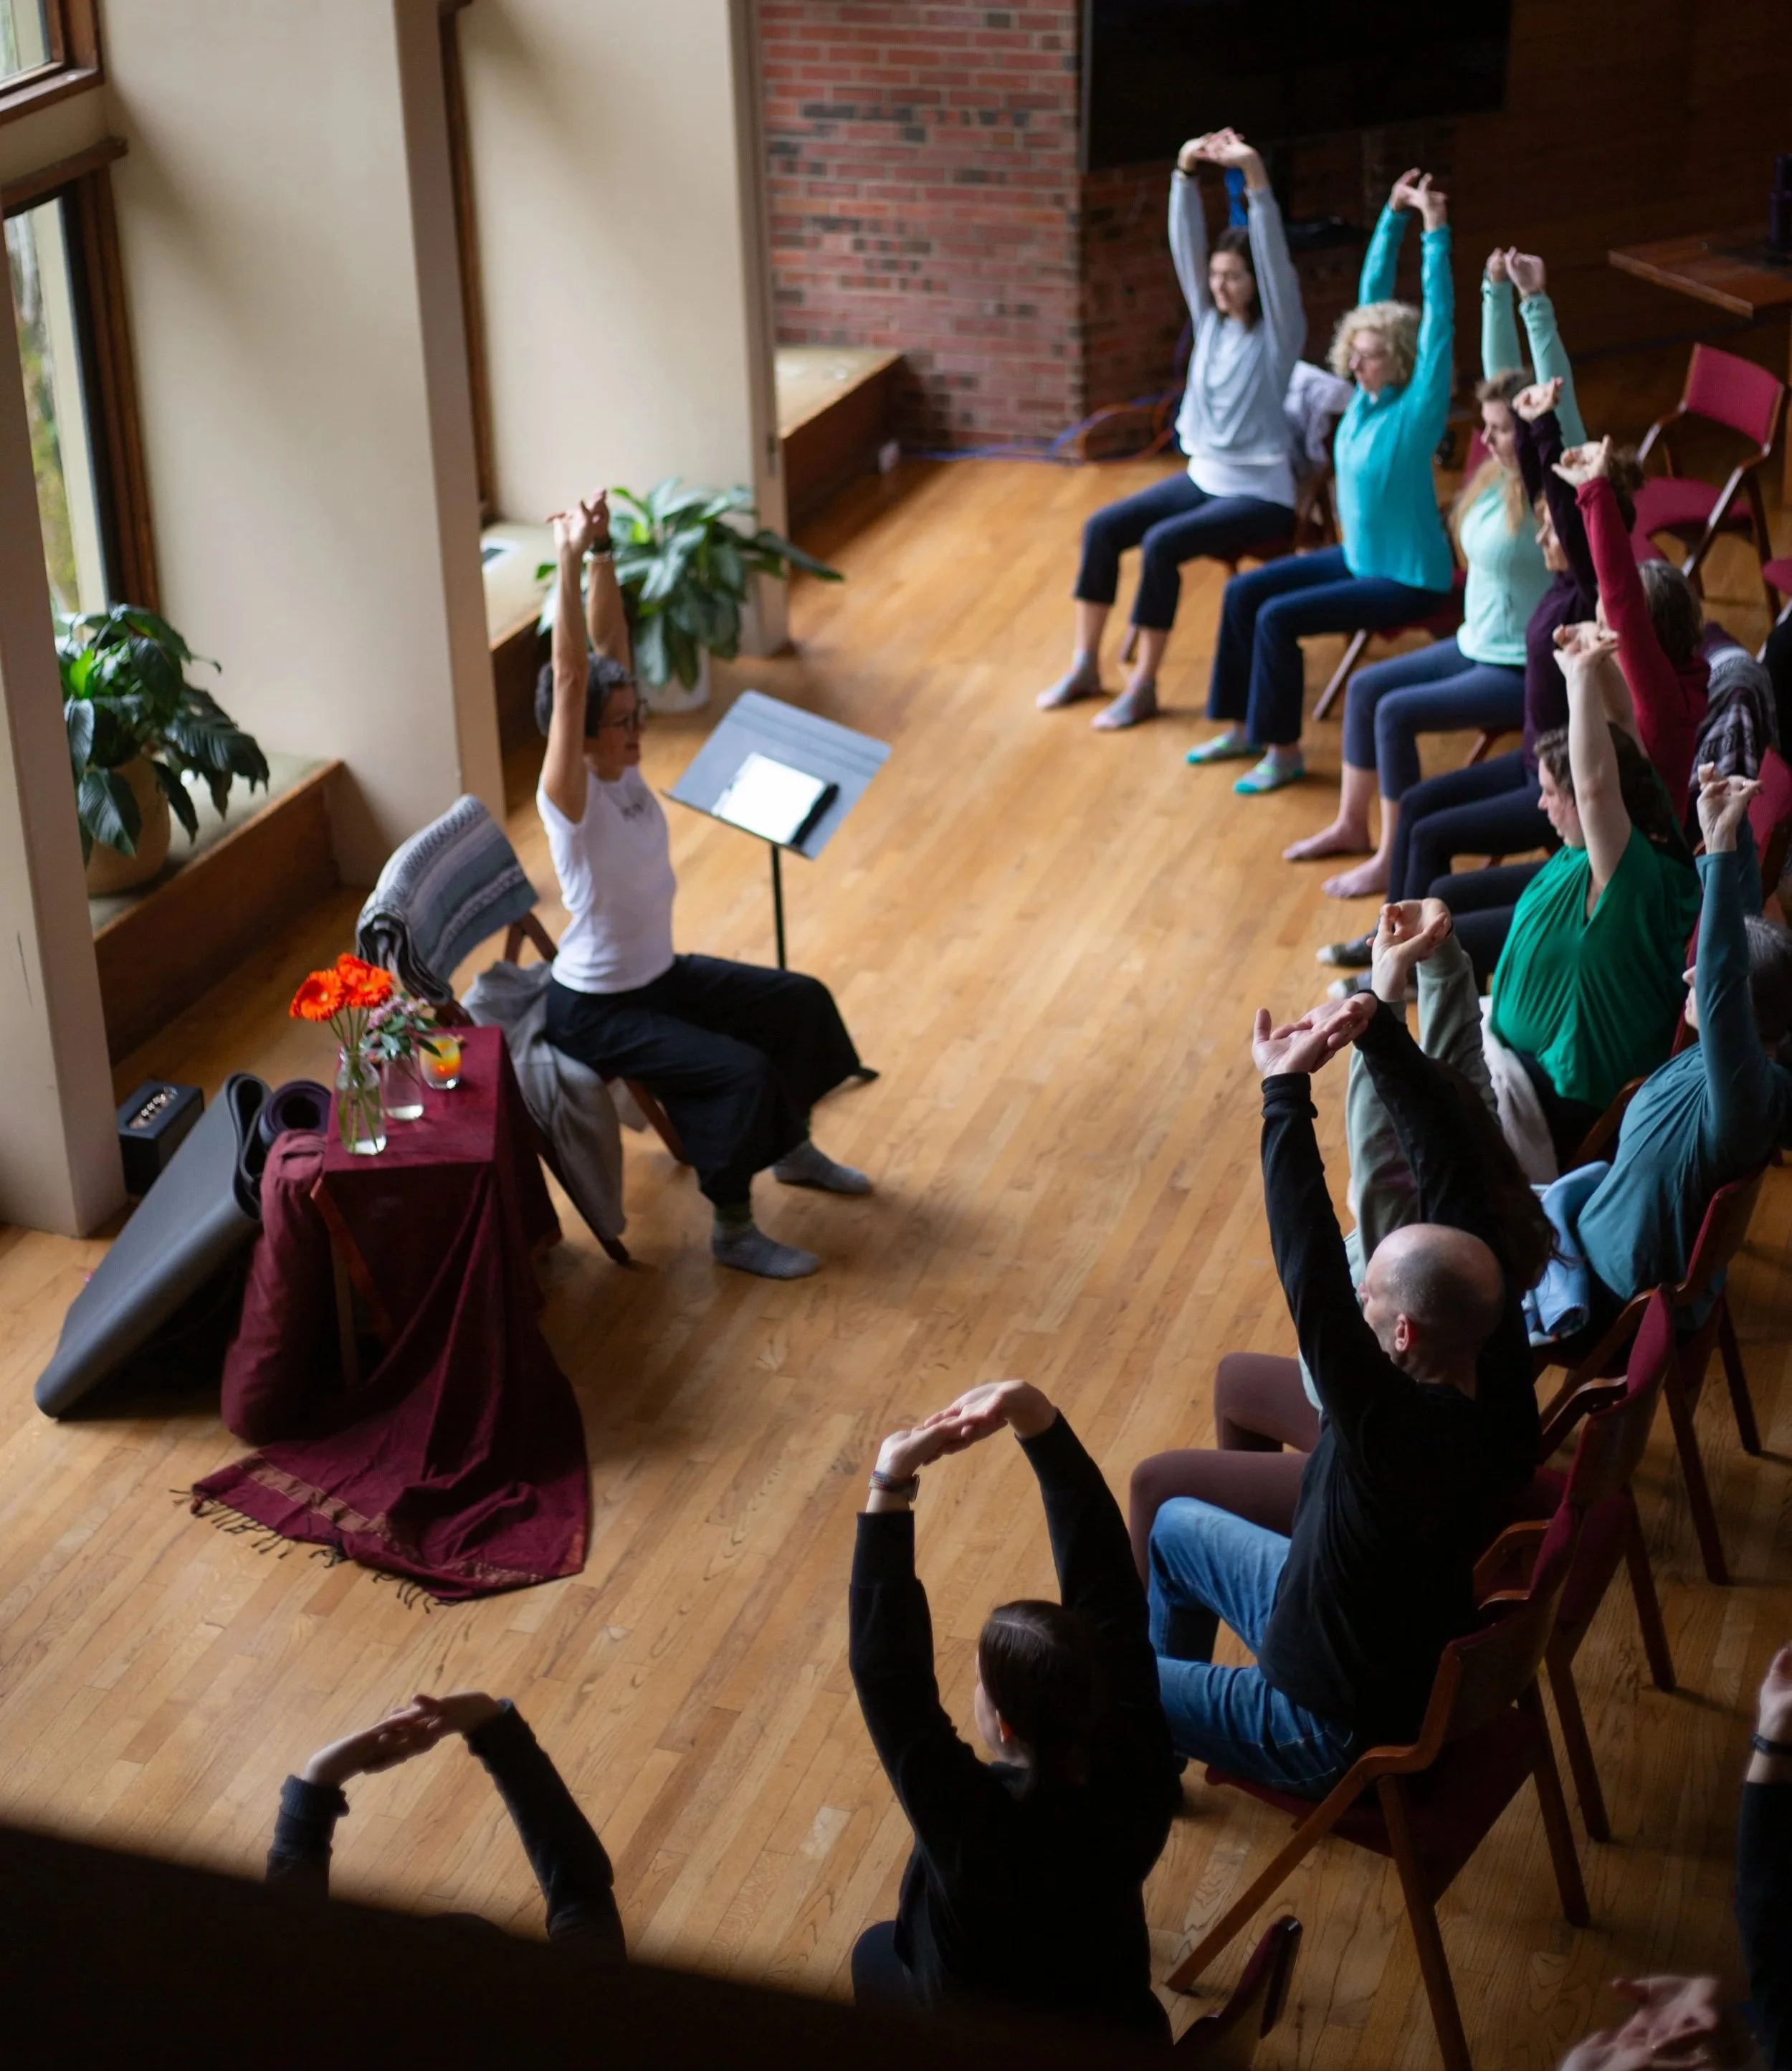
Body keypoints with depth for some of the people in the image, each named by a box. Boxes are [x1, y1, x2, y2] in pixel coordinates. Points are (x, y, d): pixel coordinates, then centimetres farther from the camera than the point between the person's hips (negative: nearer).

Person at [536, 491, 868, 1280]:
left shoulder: (622, 769, -6)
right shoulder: (569, 798, -26)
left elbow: (611, 646, -7)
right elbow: (569, 677, -39)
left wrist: (604, 551, -18)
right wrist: (570, 560, -43)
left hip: (661, 974, 9)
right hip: (595, 1011, -9)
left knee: (801, 1001, 11)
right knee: (740, 1072, -23)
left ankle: (793, 1150, 31)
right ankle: (734, 1231, -6)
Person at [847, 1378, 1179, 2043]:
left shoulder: (978, 1829, -40)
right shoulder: (1136, 1779, -29)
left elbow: (886, 1670, -38)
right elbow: (1104, 1576, -27)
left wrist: (889, 1489, -39)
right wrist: (1038, 1419, -31)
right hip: (1120, 2036, 3)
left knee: (877, 1952, 27)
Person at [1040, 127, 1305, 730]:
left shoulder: (1278, 332, -11)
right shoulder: (1209, 317, 5)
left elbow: (1273, 254, -25)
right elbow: (1184, 247, -3)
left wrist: (1254, 176, -35)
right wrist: (1186, 174, -16)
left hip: (1259, 493, -7)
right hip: (1203, 475, 7)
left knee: (1161, 544, -27)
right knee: (1103, 527, -9)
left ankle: (1144, 686, -17)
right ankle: (1085, 666, 1)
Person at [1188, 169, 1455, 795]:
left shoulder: (1417, 409, -19)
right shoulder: (1367, 395, -1)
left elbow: (1438, 318, -28)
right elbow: (1374, 292, 1)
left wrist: (1436, 231, -32)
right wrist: (1394, 215, -2)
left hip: (1406, 581, -8)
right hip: (1357, 557, 8)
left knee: (1277, 618, -20)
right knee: (1243, 592, 3)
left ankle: (1283, 750, -6)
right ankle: (1242, 727, 15)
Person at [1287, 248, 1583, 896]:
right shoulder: (1499, 473, 2)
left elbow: (1558, 394, -30)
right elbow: (1501, 373, 1)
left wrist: (1535, 303, -35)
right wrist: (1495, 294, -8)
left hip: (1527, 673, -9)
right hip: (1478, 646, 9)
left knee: (1396, 713, -19)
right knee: (1365, 686, 6)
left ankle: (1394, 861, -8)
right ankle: (1350, 825, 18)